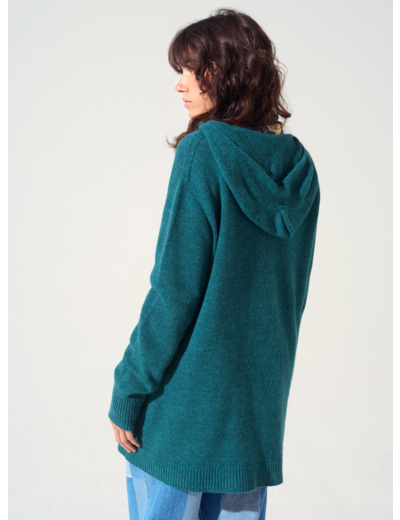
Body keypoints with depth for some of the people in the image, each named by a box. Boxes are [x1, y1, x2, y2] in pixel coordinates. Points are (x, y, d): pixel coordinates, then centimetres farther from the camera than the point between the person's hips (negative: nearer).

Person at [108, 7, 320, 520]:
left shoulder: (202, 151, -15)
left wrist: (128, 392, -10)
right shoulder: (296, 165, 4)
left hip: (187, 397, -6)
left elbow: (175, 290, -17)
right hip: (260, 398, 7)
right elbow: (291, 290, 11)